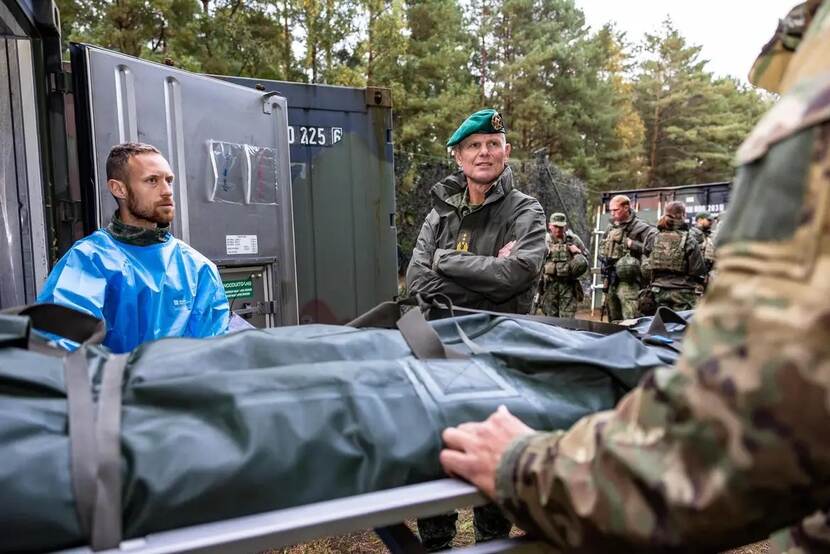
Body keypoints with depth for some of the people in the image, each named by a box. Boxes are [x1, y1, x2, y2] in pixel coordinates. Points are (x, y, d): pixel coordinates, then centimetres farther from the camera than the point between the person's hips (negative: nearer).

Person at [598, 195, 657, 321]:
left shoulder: (640, 227, -8)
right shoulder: (611, 227, 15)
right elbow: (602, 246, 28)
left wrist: (633, 244, -19)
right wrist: (604, 256, 11)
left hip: (628, 280, -8)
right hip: (611, 280, 8)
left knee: (630, 320, -15)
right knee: (613, 320, 17)